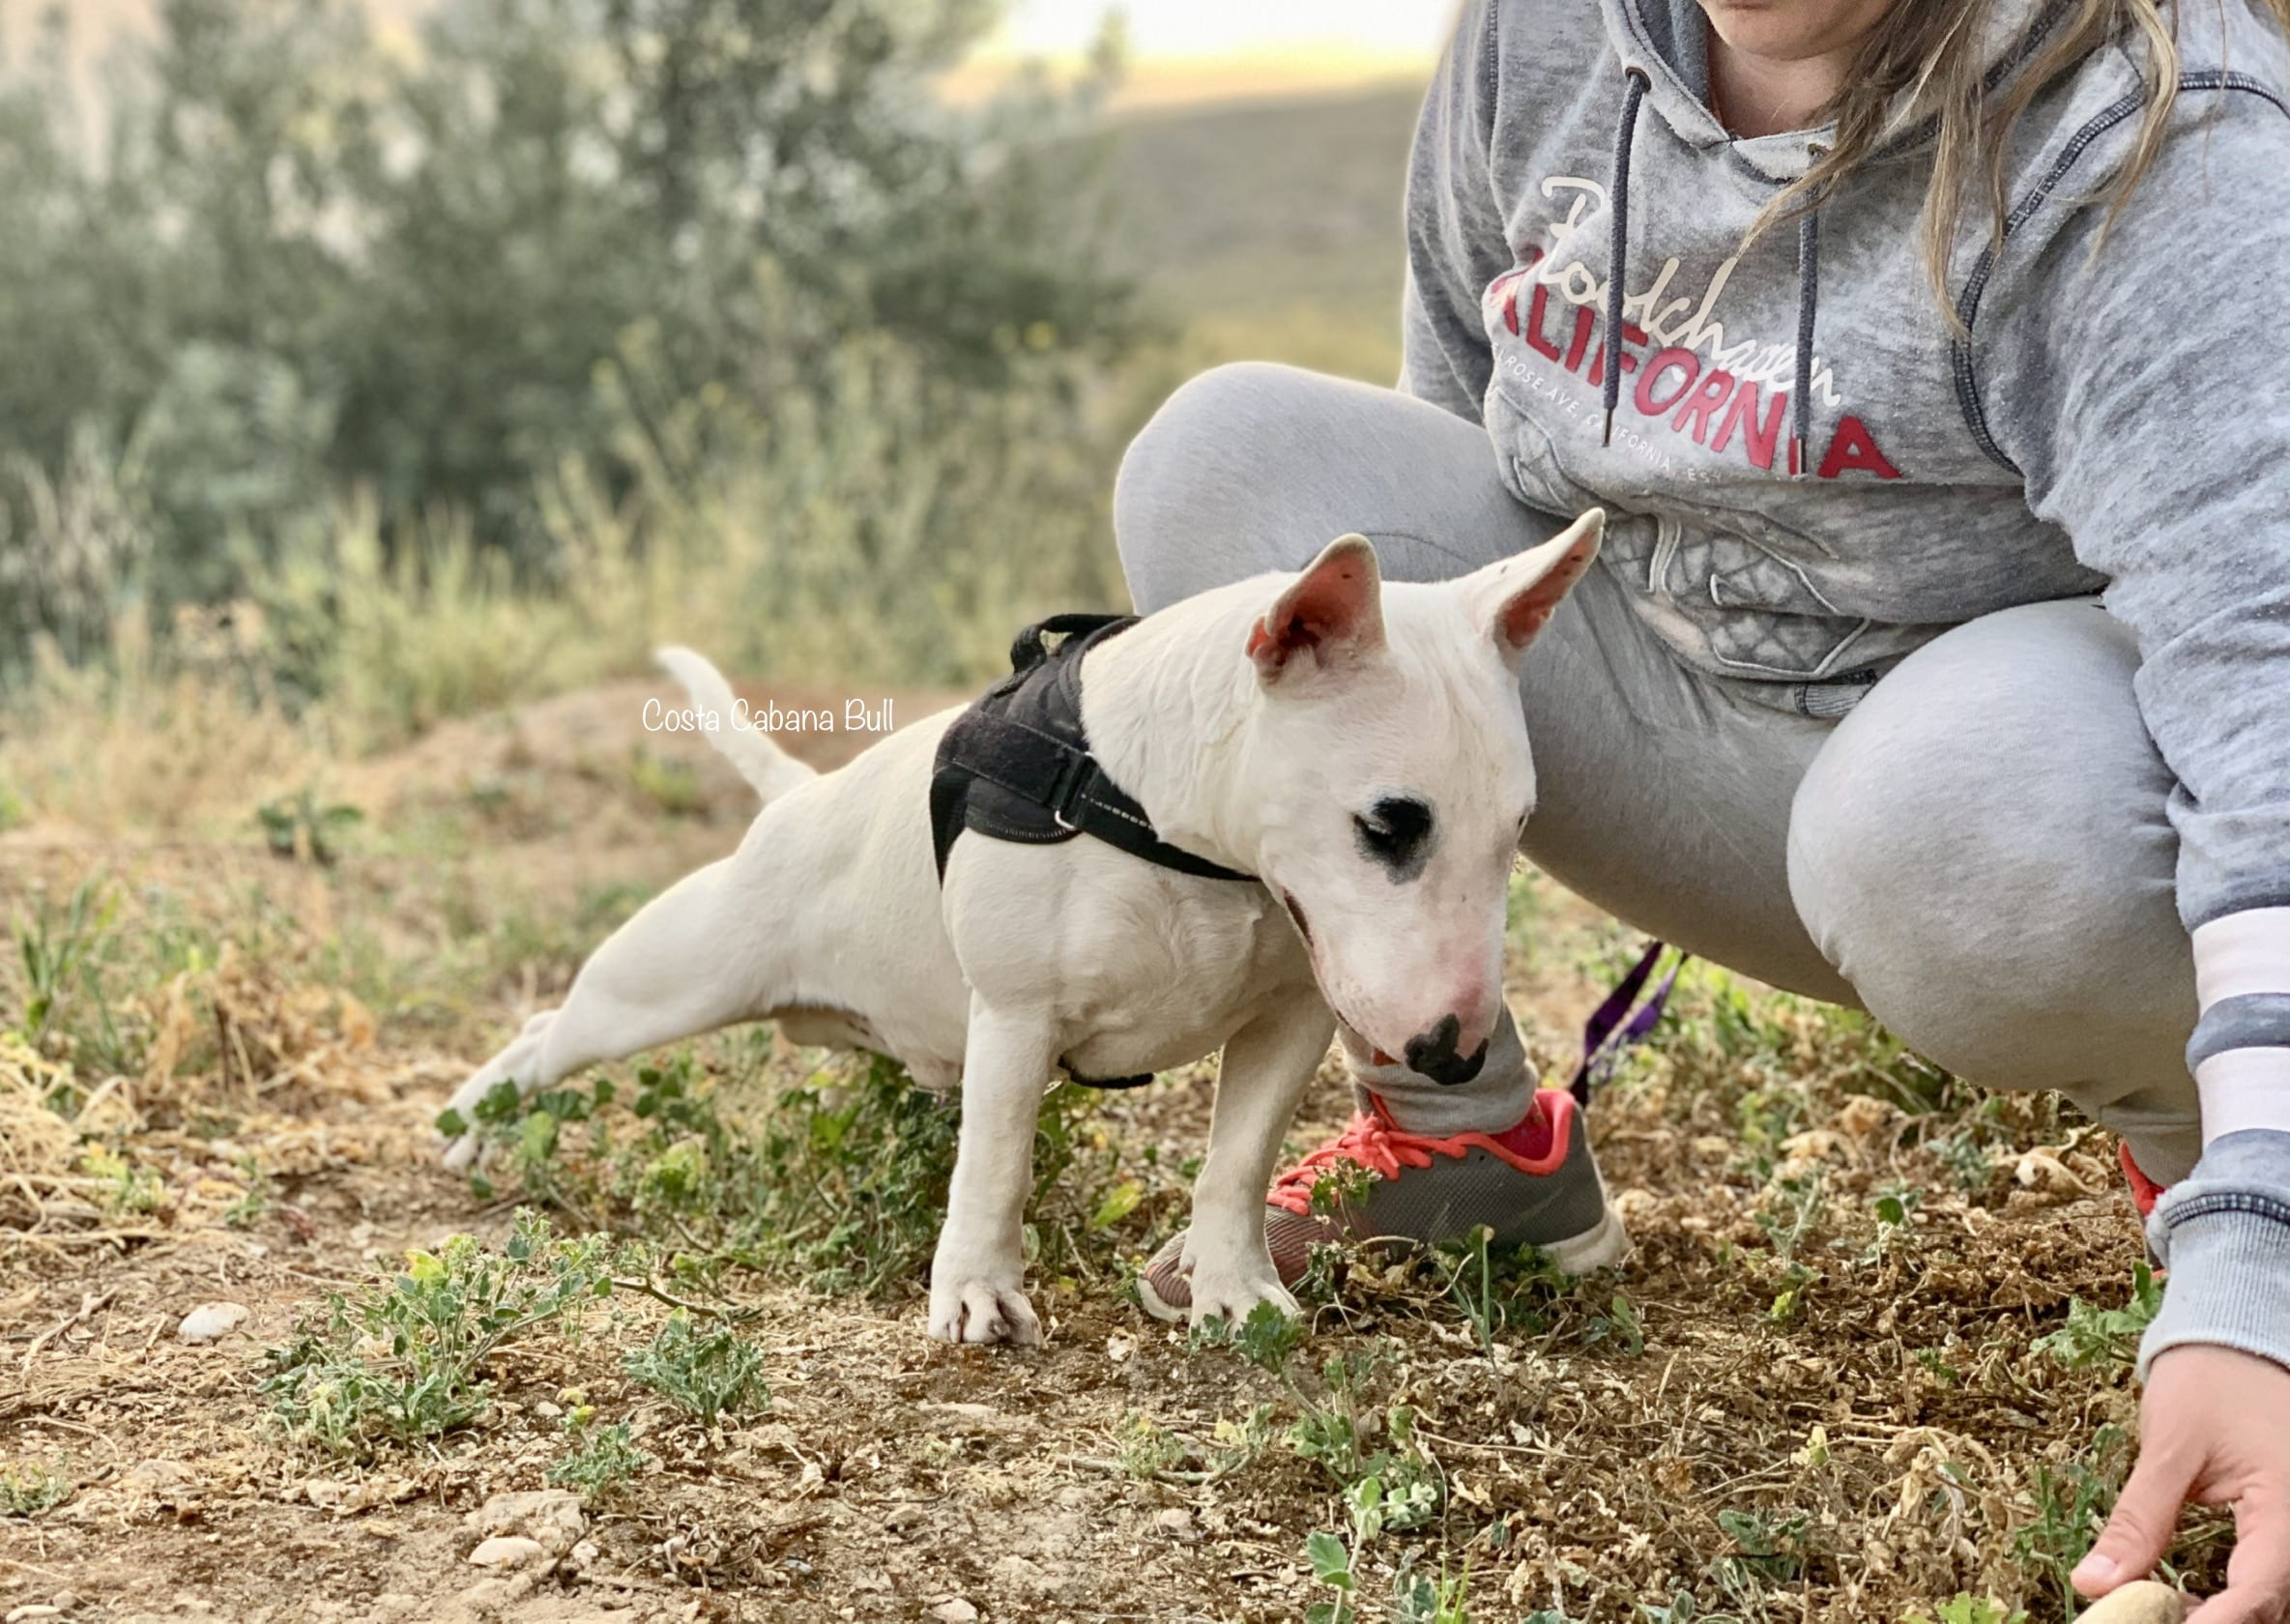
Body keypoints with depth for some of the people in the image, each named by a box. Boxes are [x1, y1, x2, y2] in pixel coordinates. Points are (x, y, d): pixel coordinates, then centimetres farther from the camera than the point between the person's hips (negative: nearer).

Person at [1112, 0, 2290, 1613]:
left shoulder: (2152, 149, -27)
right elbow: (1463, 406, 9)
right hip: (1696, 723, 6)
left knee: (1962, 824, -42)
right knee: (1231, 454, -10)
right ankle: (1462, 1138, 1)